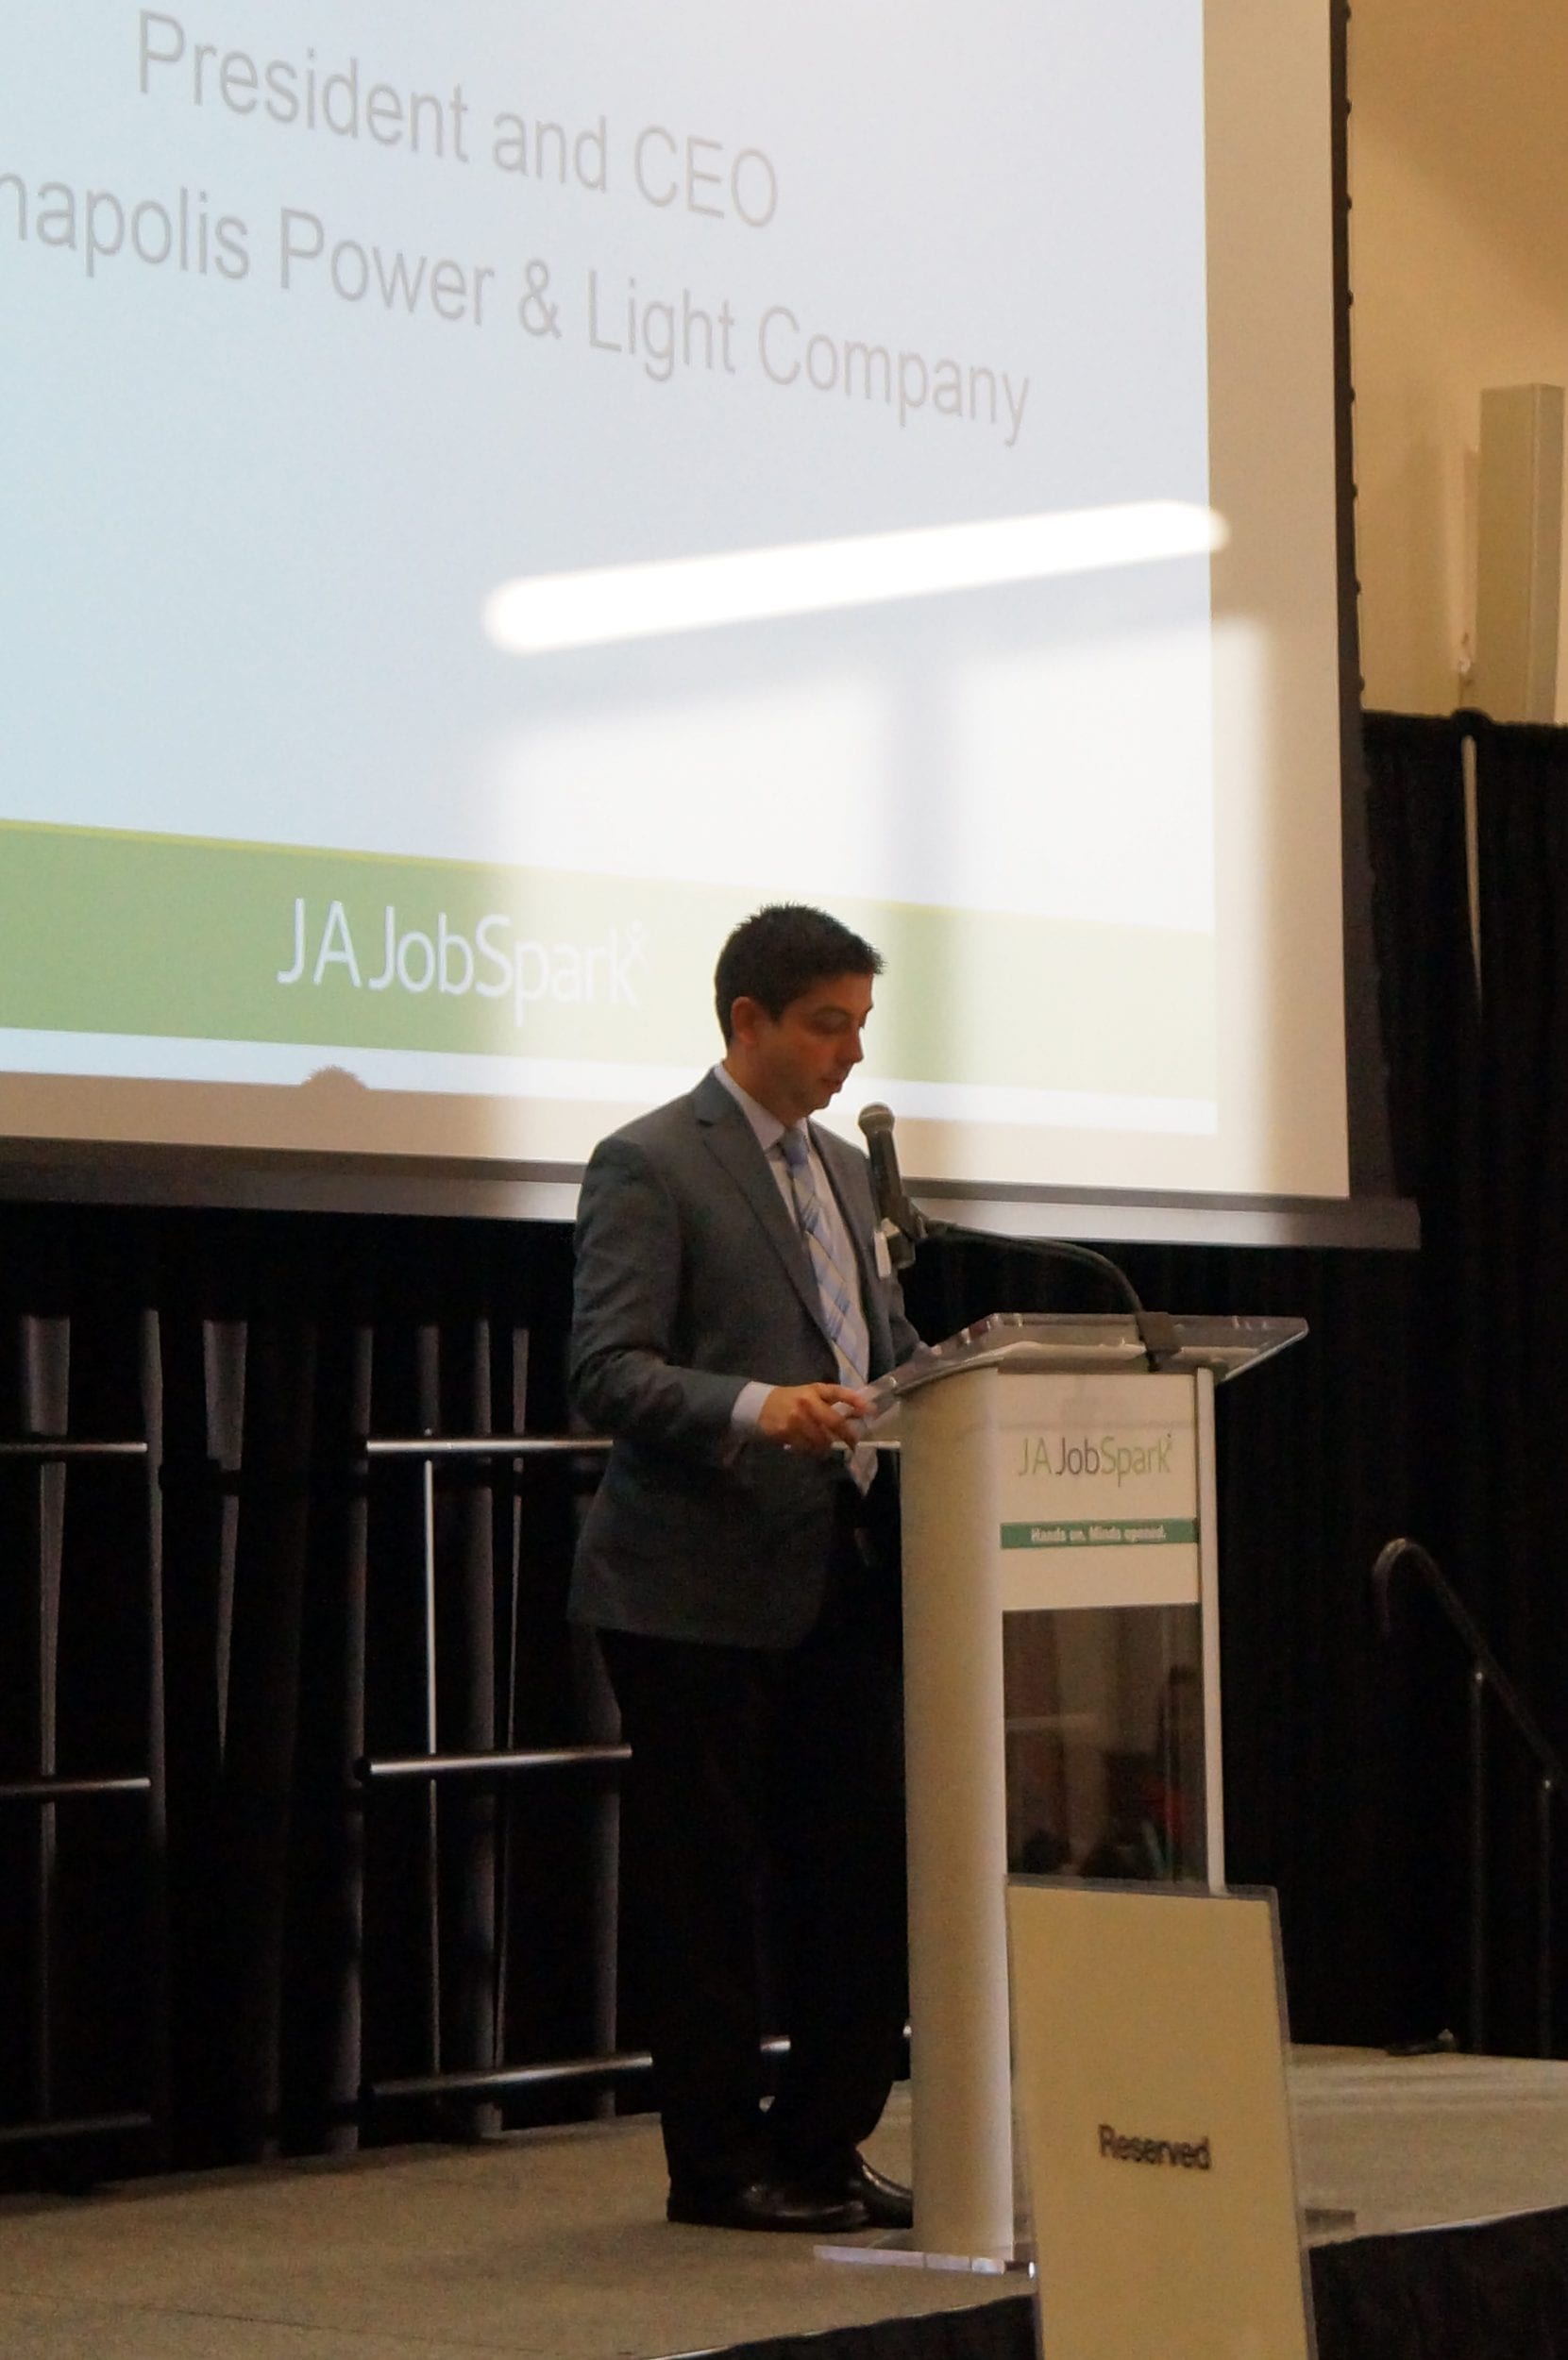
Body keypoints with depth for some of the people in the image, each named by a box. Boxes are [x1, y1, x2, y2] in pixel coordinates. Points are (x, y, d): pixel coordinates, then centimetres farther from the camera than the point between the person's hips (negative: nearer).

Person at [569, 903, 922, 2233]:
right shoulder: (649, 1166, -6)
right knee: (714, 1891, -1)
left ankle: (823, 2145, 16)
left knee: (873, 1867, 5)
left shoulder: (845, 1172, 20)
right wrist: (752, 1410, -29)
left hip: (842, 1576, 8)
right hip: (702, 1586, -7)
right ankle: (722, 2165, 8)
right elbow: (607, 1371, -15)